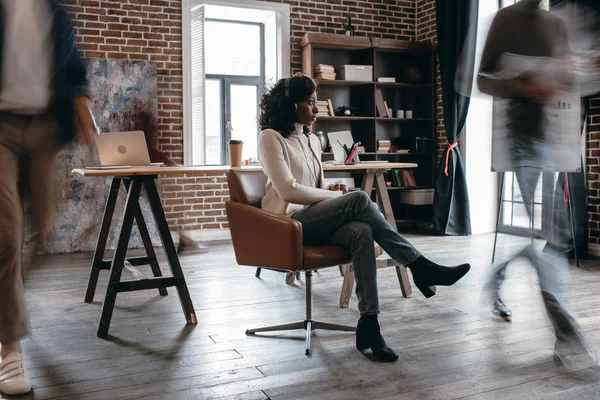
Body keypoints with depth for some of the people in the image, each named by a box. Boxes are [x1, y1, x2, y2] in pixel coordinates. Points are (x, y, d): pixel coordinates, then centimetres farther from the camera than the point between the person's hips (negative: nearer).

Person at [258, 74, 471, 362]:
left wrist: (333, 190, -3)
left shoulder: (311, 140, 18)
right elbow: (289, 190, -14)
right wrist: (336, 195, -9)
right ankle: (420, 267, -23)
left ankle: (368, 324, -31)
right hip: (290, 221, -6)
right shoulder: (271, 137, -4)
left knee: (360, 233, -28)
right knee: (359, 199, -28)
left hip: (316, 220, 6)